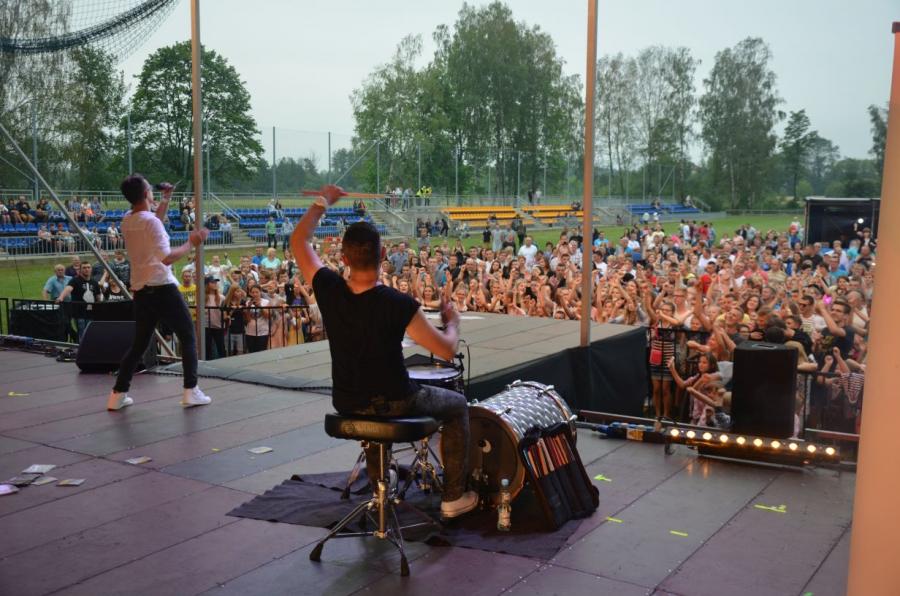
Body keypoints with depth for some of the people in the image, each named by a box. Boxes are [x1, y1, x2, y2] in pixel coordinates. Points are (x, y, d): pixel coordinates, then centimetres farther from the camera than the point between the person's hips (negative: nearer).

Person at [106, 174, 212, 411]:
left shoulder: (127, 221, 7)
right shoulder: (151, 221, -16)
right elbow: (167, 258, -22)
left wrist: (165, 200, 28)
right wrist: (191, 243, -12)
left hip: (140, 291, 7)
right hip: (162, 289, -7)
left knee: (139, 343, 16)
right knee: (188, 337, 6)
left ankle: (118, 394, 13)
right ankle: (191, 391, 3)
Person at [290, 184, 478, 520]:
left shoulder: (328, 290, -15)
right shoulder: (397, 305, -25)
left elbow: (298, 241, 3)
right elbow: (447, 351, -17)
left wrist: (322, 203, 13)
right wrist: (452, 322, 2)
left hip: (346, 404, 5)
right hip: (394, 404, -4)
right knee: (456, 406, 23)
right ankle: (454, 497, 26)